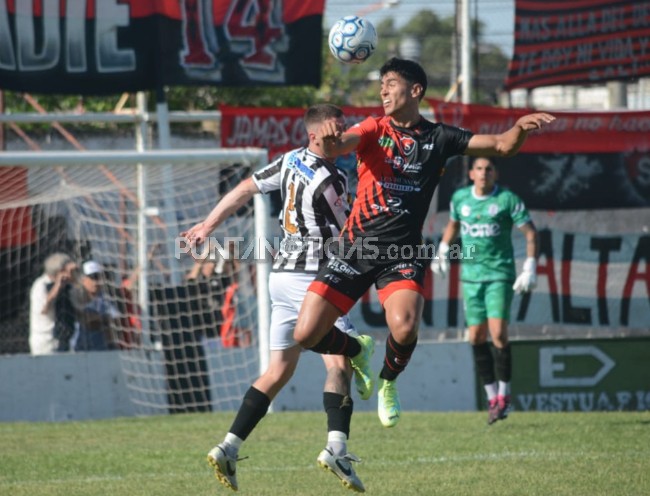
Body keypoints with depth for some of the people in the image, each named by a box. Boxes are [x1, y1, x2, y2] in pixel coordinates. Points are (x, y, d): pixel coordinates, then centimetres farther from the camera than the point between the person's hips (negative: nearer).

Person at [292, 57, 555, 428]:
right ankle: (356, 351, 26)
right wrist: (329, 140, -43)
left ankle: (389, 382, 6)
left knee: (405, 328, -29)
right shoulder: (374, 129, 3)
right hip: (356, 247, 1)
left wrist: (521, 128, -17)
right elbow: (338, 147, -17)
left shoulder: (439, 138, 6)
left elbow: (503, 145, 6)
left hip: (403, 254, -1)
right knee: (306, 334, -9)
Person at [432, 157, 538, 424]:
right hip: (471, 275, 4)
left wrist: (530, 269, -9)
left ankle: (504, 394, 1)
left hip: (500, 274, -4)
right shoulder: (460, 198, 6)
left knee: (498, 334, -14)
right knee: (476, 337, 0)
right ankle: (492, 397, 11)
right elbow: (453, 224, 26)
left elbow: (530, 232, -2)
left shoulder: (507, 199, -6)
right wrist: (443, 252, 13)